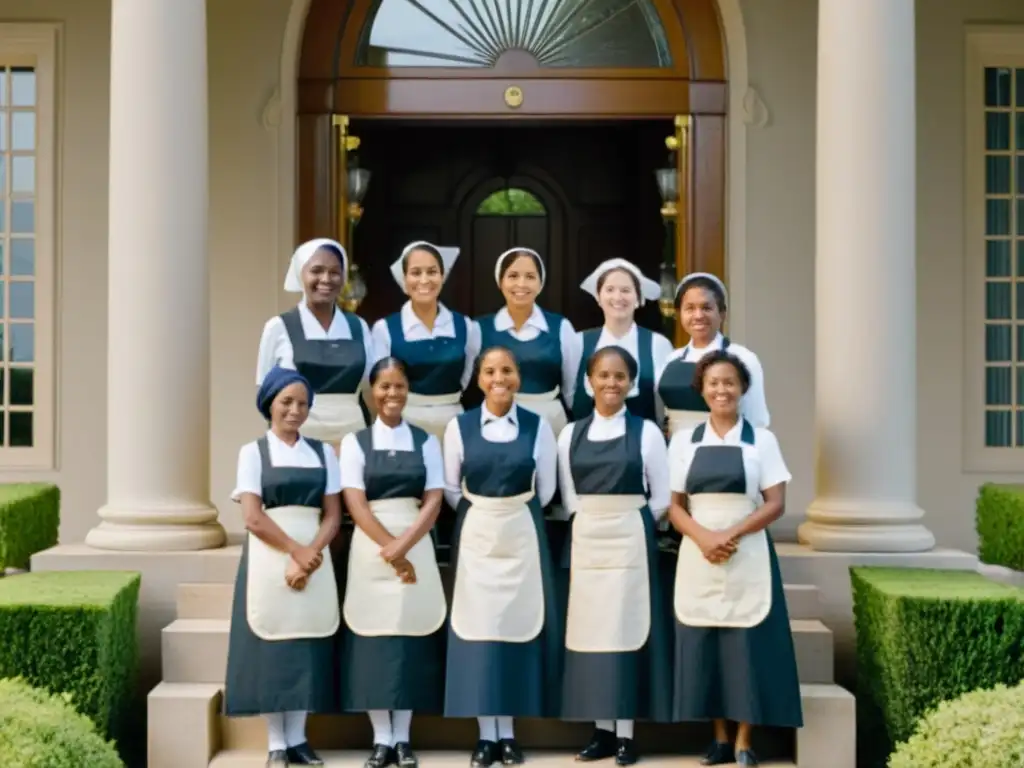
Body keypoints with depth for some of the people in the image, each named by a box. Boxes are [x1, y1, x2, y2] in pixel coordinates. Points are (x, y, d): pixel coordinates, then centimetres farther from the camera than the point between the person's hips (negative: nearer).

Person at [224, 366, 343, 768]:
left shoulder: (323, 452, 10)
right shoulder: (253, 452, 3)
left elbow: (333, 515, 3)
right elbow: (253, 517, -7)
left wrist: (309, 557, -12)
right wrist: (295, 551, -15)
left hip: (314, 558, 3)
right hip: (269, 560, -2)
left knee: (308, 649, 3)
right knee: (271, 647, -1)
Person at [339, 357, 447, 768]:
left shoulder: (426, 442, 7)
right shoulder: (355, 442, 4)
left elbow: (434, 501, 0)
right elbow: (355, 504, -5)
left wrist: (403, 547, -14)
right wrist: (389, 550, -14)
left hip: (416, 548, 1)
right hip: (371, 550, -1)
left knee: (410, 641, 2)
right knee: (373, 642, 0)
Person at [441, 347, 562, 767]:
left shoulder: (538, 426, -1)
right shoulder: (459, 426, -1)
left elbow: (546, 489, 6)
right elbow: (451, 488, 6)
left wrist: (514, 513, 9)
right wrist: (481, 512, 7)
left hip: (522, 534, 0)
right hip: (476, 534, 0)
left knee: (516, 625, 2)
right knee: (478, 628, 0)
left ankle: (508, 733, 13)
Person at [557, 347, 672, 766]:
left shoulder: (646, 432, -3)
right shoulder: (570, 434, 6)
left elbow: (661, 497, 2)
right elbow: (569, 497, 11)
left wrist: (627, 521, 2)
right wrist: (596, 522, 3)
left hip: (631, 542, -3)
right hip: (586, 542, 3)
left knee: (627, 632, -1)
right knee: (591, 634, 4)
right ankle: (603, 732, 13)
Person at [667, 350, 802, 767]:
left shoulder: (761, 439, 3)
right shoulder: (684, 441, 7)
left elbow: (775, 503, -3)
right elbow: (674, 505, 4)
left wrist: (732, 534, -16)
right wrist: (703, 537, -14)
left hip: (748, 558, -2)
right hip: (698, 558, 2)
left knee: (747, 649, -1)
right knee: (703, 649, 3)